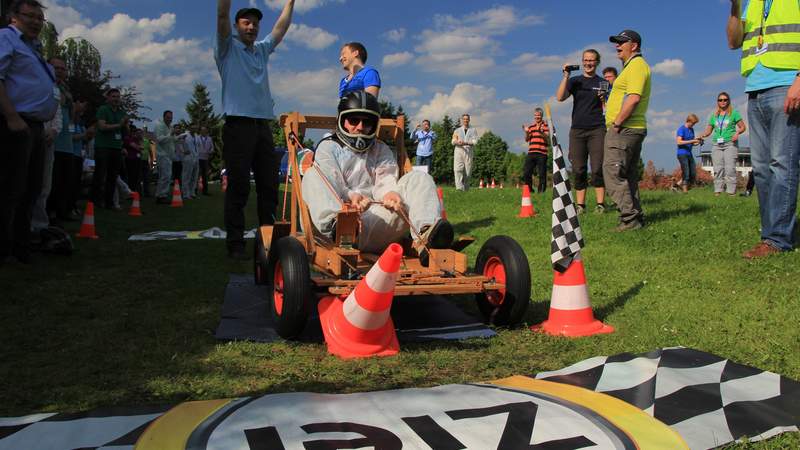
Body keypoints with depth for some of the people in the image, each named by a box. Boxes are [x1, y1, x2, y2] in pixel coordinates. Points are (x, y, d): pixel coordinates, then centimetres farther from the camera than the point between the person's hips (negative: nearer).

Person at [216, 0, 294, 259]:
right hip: (238, 125, -5)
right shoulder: (227, 48, 8)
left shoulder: (262, 50, 23)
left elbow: (281, 27, 28)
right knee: (238, 187, -8)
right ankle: (235, 243, -4)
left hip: (263, 125, 6)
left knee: (269, 185, 4)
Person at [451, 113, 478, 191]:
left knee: (467, 171, -3)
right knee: (458, 170, -18)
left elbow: (475, 141, 1)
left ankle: (465, 189, 6)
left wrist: (465, 143, -16)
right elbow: (453, 141, 9)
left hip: (468, 151, 0)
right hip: (458, 151, 0)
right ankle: (459, 187, -26)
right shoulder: (457, 130, 20)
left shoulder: (473, 130, 16)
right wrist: (457, 142, -16)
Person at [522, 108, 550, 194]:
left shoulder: (545, 125, 6)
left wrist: (541, 132, -24)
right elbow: (527, 140, 15)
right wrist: (526, 132, -3)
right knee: (526, 172, 0)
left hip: (541, 153, -4)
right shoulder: (531, 126, 19)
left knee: (542, 174, -4)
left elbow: (547, 138, -6)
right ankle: (529, 189, 13)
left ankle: (541, 191, 4)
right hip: (531, 152, 4)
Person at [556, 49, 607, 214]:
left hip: (597, 130, -1)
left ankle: (600, 203, -4)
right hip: (577, 130, 1)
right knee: (579, 170, 0)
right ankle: (580, 204, 5)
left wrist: (604, 99, -11)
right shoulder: (574, 81, 11)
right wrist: (565, 76, -11)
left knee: (597, 168, -7)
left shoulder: (603, 83, 10)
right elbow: (560, 97, -5)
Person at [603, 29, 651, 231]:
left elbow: (634, 98, -22)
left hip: (624, 129, -11)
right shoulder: (632, 65, 24)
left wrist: (616, 124, -19)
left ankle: (630, 218, -14)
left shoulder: (637, 65, -10)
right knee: (628, 176, 13)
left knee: (613, 173, -14)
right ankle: (636, 217, 17)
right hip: (632, 129, 11)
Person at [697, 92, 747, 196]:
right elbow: (708, 130, 17)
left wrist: (737, 133, -13)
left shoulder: (734, 113, 8)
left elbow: (743, 127, 7)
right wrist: (703, 135, -5)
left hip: (730, 143, -3)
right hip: (716, 144, 3)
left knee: (730, 168, -13)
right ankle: (718, 190, -2)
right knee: (718, 168, -3)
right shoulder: (714, 115, 17)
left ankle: (731, 191, -14)